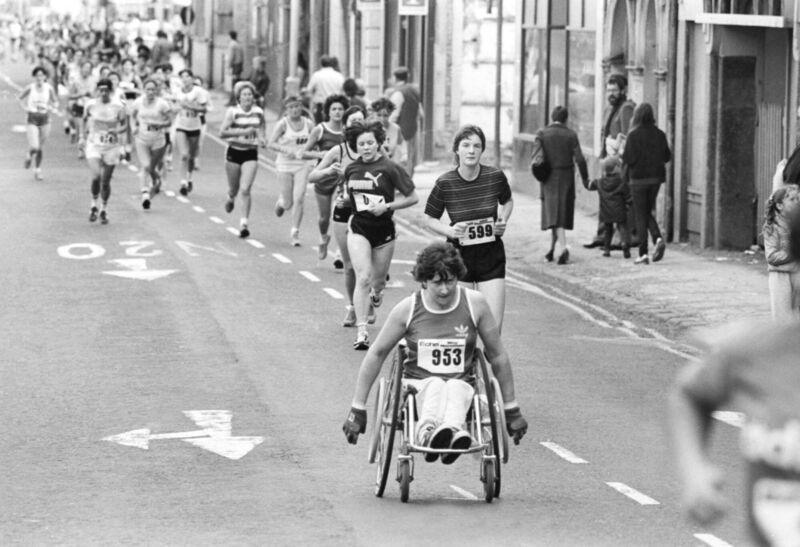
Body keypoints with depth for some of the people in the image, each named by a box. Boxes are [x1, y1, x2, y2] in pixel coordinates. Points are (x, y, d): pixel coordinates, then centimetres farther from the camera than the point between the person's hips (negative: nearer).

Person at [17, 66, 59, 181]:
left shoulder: (49, 88, -3)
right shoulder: (30, 87, -8)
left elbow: (55, 101, 11)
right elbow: (19, 98, 9)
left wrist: (53, 108, -8)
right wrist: (24, 108, -3)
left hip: (44, 119, 2)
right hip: (32, 119, -2)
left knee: (40, 148, 9)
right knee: (34, 147, -14)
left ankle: (37, 170, 25)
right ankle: (29, 156, 21)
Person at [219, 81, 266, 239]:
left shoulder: (258, 112, -1)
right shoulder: (232, 112, -9)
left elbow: (262, 125, 20)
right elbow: (222, 133, -17)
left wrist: (261, 138, 0)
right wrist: (242, 131, -26)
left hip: (251, 154, 0)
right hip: (234, 152, 0)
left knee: (245, 190, -12)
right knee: (234, 189, 13)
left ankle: (244, 224, -8)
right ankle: (230, 199, 51)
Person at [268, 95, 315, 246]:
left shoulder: (308, 124, 2)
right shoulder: (283, 124, -7)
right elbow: (270, 144, -11)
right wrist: (284, 149, -27)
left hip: (302, 165, 2)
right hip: (285, 164, -2)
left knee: (299, 199, -9)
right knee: (287, 203, 2)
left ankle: (295, 233, 0)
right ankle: (281, 202, 41)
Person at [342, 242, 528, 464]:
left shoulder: (475, 304, 0)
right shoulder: (407, 309, -2)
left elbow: (498, 356, 10)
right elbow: (376, 355, 7)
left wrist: (512, 410, 14)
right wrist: (357, 409, 8)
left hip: (461, 386, 0)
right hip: (417, 386, 0)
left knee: (455, 387, -36)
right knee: (435, 385, -36)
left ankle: (452, 433, -69)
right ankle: (428, 433, -69)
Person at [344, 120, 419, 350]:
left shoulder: (389, 168, -10)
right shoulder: (351, 169, 2)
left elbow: (413, 197, -8)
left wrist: (387, 206, -15)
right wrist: (343, 200, 6)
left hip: (383, 230, -1)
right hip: (359, 229, 1)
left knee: (378, 280, 14)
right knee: (363, 278, -15)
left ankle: (376, 295, 54)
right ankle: (362, 332, -16)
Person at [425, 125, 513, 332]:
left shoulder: (496, 177, -5)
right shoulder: (445, 183, -9)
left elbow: (507, 201, 16)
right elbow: (430, 219, 4)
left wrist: (503, 220, -3)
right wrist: (449, 230, -15)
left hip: (491, 258, 1)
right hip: (459, 258, -1)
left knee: (493, 328, -6)